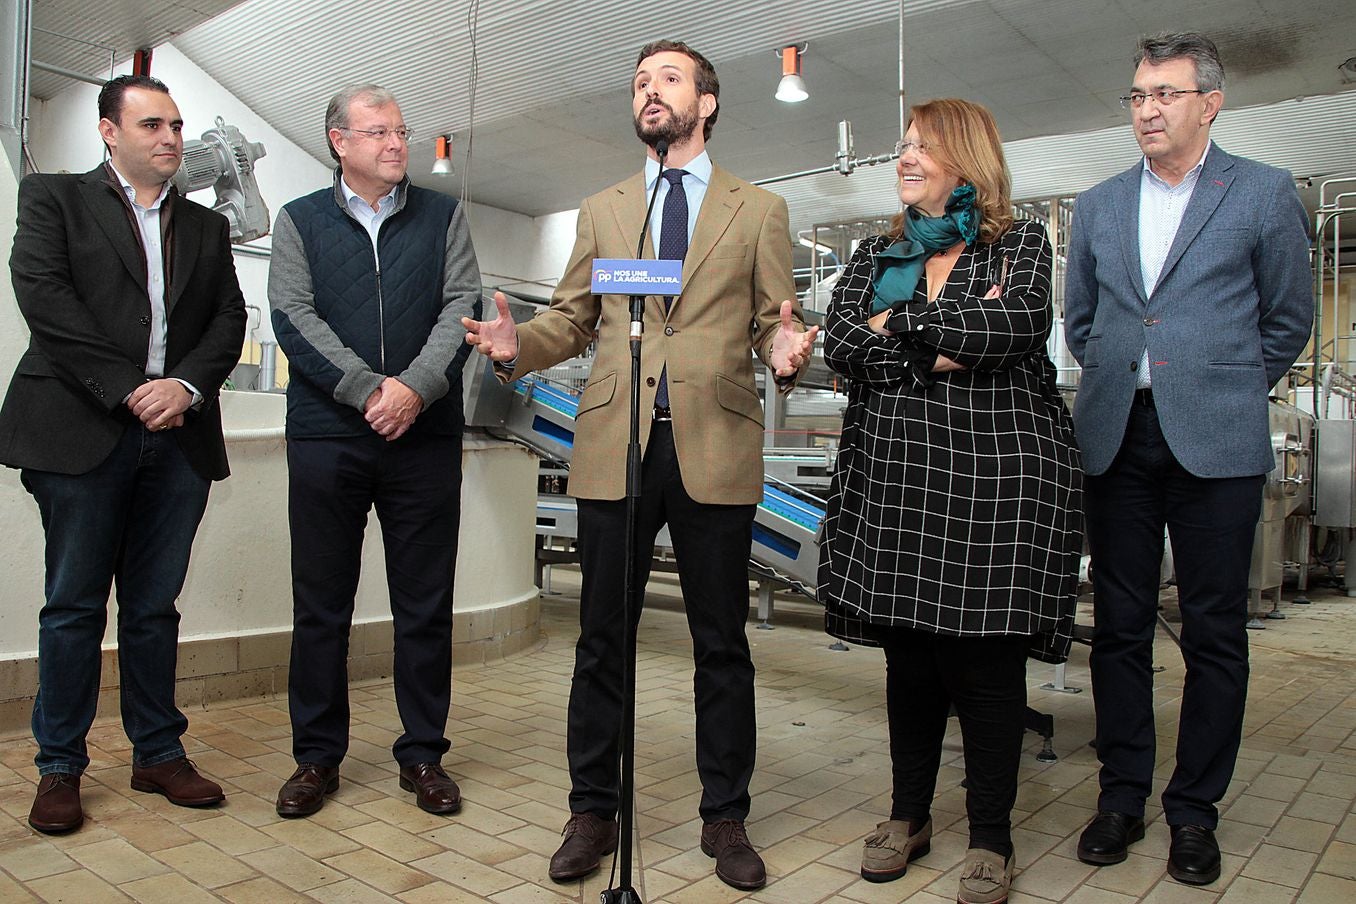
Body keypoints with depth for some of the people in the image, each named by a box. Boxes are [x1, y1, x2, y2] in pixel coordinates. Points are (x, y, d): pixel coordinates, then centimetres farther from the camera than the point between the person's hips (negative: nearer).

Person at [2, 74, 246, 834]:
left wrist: (187, 385, -10)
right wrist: (127, 389, -14)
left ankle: (159, 753, 19)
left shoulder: (208, 226, 18)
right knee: (75, 606, 4)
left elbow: (230, 319, 8)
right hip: (82, 431, -3)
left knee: (155, 605, 9)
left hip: (178, 436, 3)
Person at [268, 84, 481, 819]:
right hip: (325, 435, 0)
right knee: (320, 604, 6)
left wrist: (415, 389, -14)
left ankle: (423, 754, 18)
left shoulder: (442, 216, 12)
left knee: (425, 605, 5)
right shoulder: (299, 221, 11)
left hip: (426, 437, 0)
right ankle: (317, 756, 20)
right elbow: (293, 317, -1)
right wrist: (370, 391, -13)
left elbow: (462, 307, 1)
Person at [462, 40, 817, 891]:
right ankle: (593, 812, 22)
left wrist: (786, 353, -17)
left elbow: (773, 321, 6)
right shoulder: (601, 211, 17)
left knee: (722, 644, 7)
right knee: (603, 639, 7)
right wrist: (518, 342, -6)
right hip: (616, 445, 2)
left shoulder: (759, 210, 11)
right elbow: (571, 319, 14)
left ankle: (726, 819, 22)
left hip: (716, 447, -1)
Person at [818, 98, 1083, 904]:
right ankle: (910, 814, 24)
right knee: (908, 648, 8)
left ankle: (992, 837, 15)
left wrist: (902, 323, -7)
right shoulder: (876, 256, 17)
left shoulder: (1021, 242, 8)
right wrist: (940, 351, -10)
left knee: (989, 651, 0)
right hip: (896, 473, 3)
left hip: (996, 471, -3)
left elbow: (1022, 322, -14)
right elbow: (841, 343, 0)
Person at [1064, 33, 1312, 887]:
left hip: (1215, 441, -3)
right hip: (1117, 437, 3)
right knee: (1119, 625, 8)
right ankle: (1123, 793, 21)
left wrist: (1229, 392, 9)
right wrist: (1119, 378, 13)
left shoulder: (1265, 193, 3)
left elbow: (1288, 320, 8)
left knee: (1215, 632, 4)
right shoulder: (1099, 205, 12)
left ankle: (1195, 809, 18)